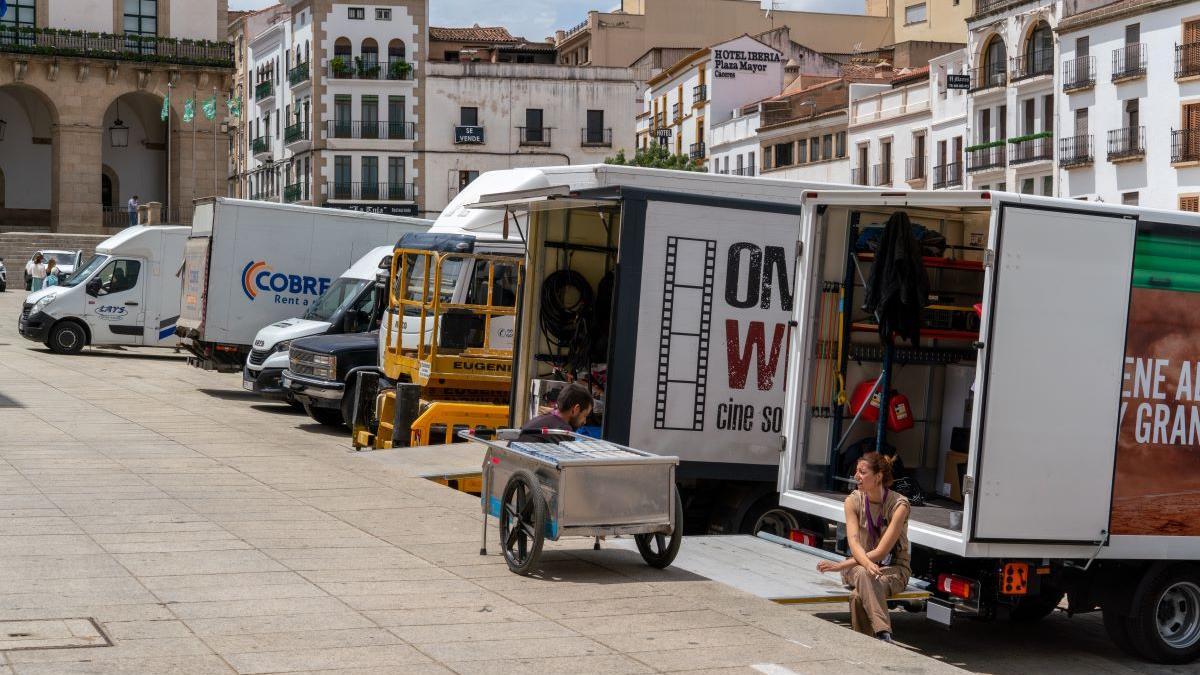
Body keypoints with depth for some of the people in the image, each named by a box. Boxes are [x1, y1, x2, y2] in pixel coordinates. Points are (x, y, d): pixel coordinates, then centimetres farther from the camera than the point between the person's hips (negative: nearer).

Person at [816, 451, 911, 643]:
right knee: (864, 575, -37)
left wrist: (840, 566, -25)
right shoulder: (853, 501, -2)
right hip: (859, 565, 3)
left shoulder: (899, 505, -15)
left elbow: (881, 551, -21)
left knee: (858, 595, -36)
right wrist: (867, 563, -39)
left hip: (893, 568, -3)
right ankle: (884, 635, -49)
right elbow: (854, 543, -15)